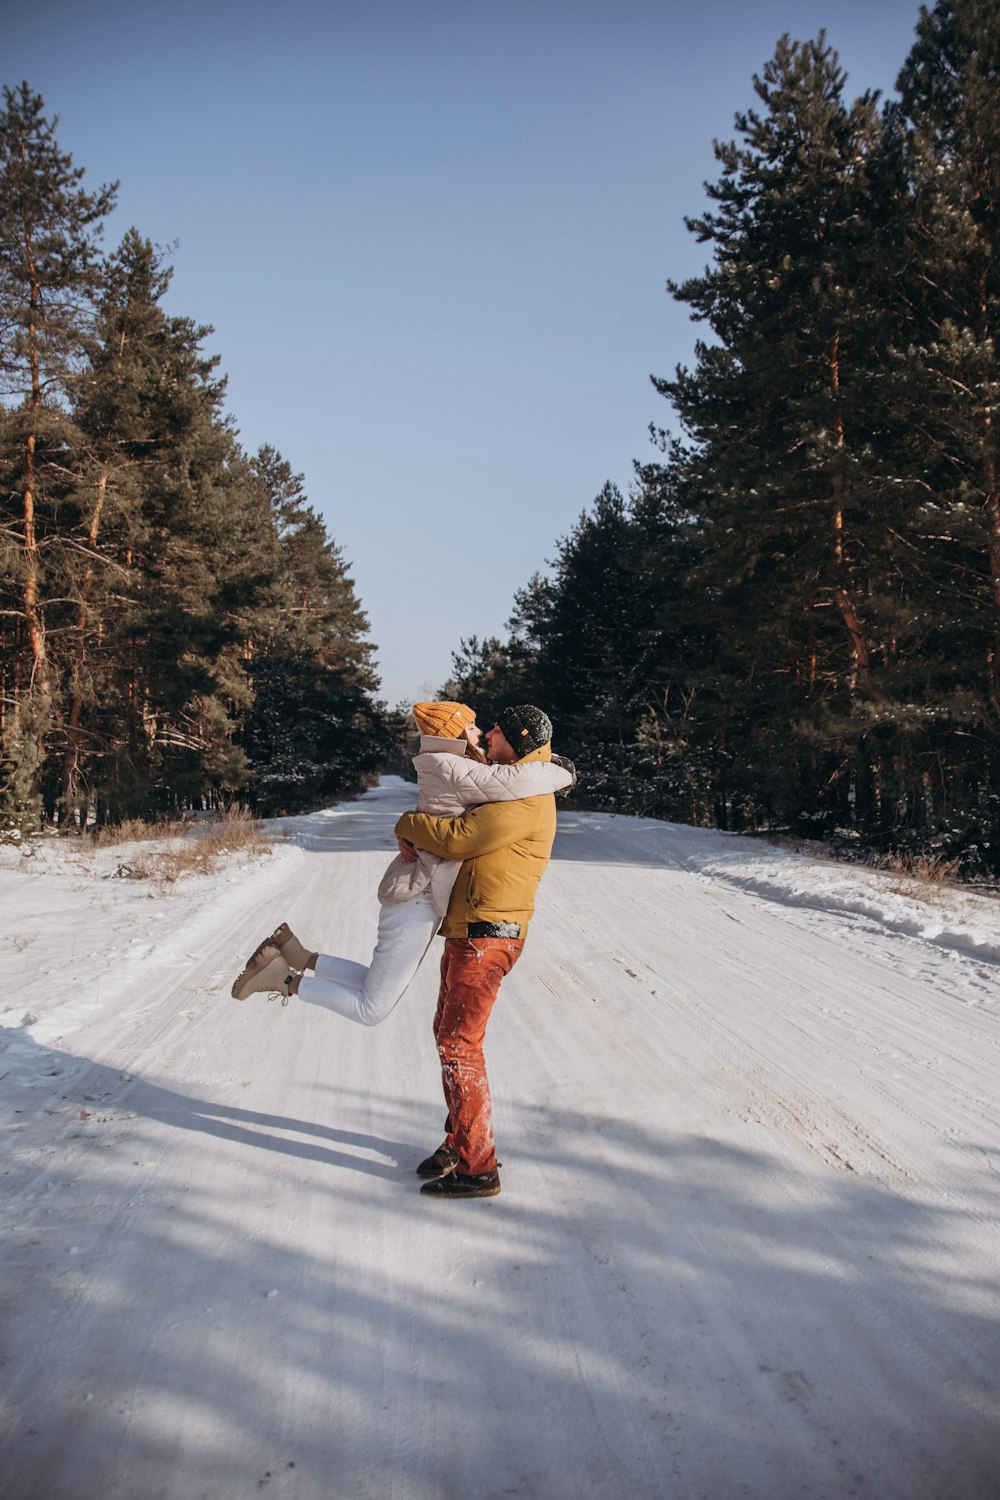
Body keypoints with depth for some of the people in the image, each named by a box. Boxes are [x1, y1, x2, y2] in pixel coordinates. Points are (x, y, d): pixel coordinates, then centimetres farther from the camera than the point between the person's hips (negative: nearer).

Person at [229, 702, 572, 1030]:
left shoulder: (452, 769, 12)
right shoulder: (448, 768, -17)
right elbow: (509, 781, -30)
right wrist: (559, 774, -13)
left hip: (417, 895, 10)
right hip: (416, 899, -10)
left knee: (379, 988, 21)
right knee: (371, 1009, -2)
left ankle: (297, 956, 18)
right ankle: (286, 981, 3)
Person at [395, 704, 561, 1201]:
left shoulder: (523, 800, -18)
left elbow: (456, 839, -24)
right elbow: (465, 834, 24)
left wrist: (408, 824, -6)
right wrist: (417, 839, 2)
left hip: (485, 937, -11)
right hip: (467, 934, 11)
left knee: (459, 1044, -6)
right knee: (447, 1032, 18)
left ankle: (477, 1168, 2)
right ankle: (458, 1140, 31)